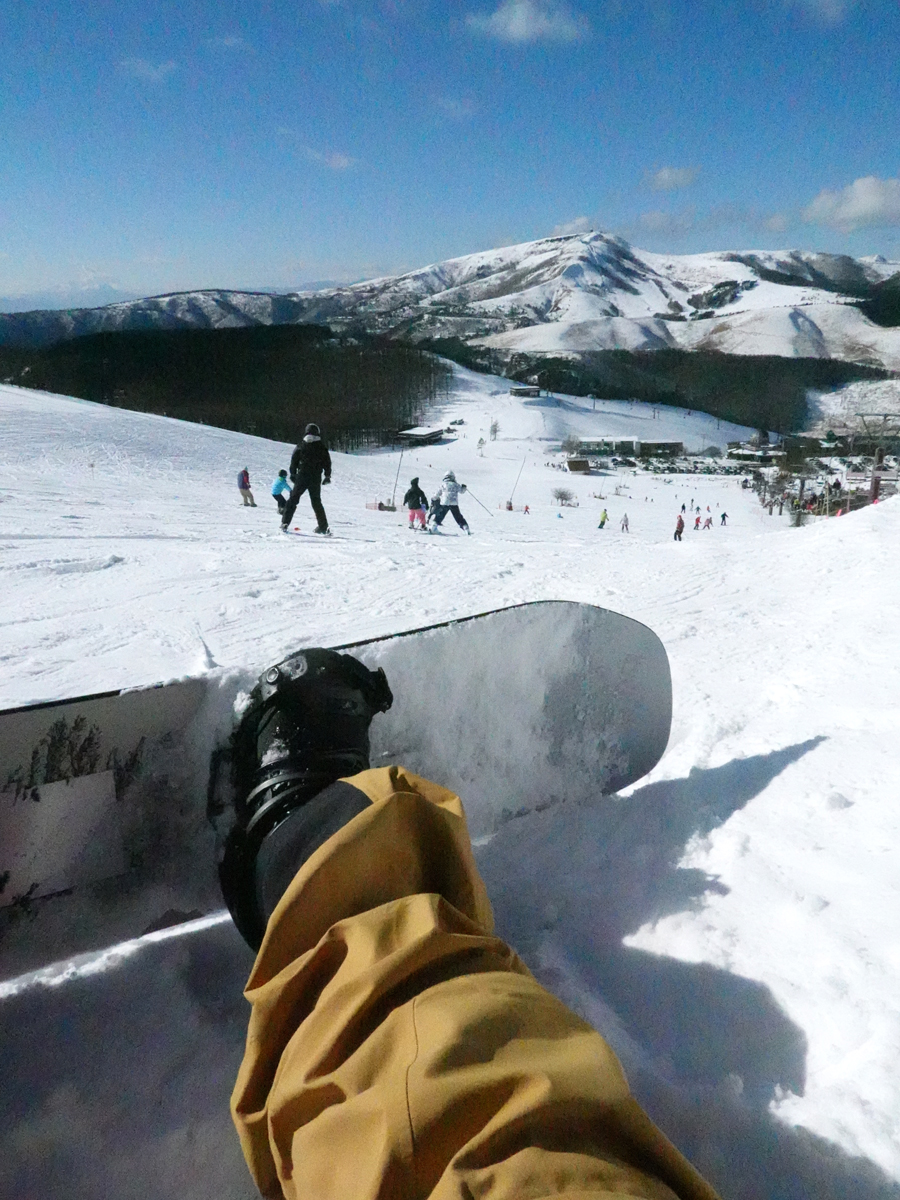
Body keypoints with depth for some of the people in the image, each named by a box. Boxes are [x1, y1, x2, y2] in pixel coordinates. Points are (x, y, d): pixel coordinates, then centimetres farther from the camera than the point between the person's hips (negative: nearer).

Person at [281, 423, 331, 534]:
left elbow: (294, 460, 3)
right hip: (316, 478, 1)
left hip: (302, 476, -1)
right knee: (316, 502, 10)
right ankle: (323, 526, 7)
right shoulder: (321, 446, 3)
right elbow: (327, 462, 4)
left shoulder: (301, 445, 3)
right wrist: (327, 476, 13)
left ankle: (285, 522, -5)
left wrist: (293, 473, 13)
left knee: (293, 499, 5)